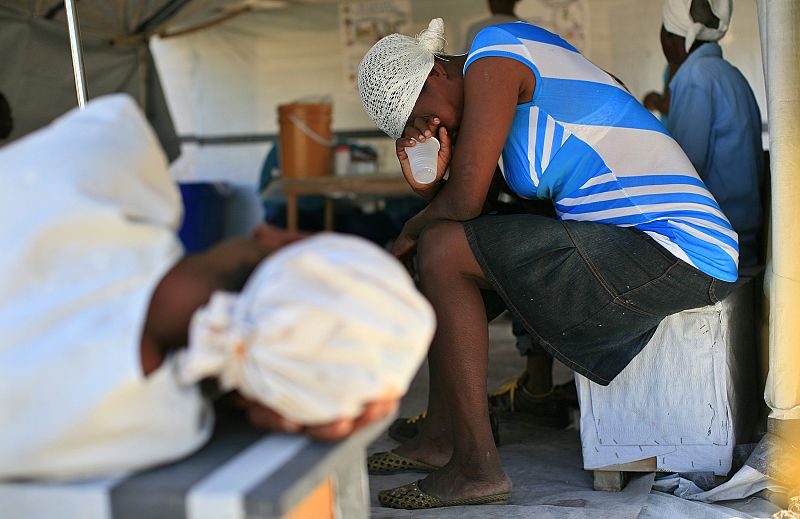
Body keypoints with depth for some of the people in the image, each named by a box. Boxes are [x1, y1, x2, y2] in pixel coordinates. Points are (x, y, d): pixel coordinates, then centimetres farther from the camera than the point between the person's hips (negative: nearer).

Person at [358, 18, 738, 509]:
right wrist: (428, 184, 1)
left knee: (442, 252, -13)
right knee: (457, 256, 18)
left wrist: (411, 233, 3)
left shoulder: (491, 56, -9)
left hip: (666, 256, -11)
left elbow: (465, 200, -15)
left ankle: (477, 467, -11)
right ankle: (441, 437, 21)